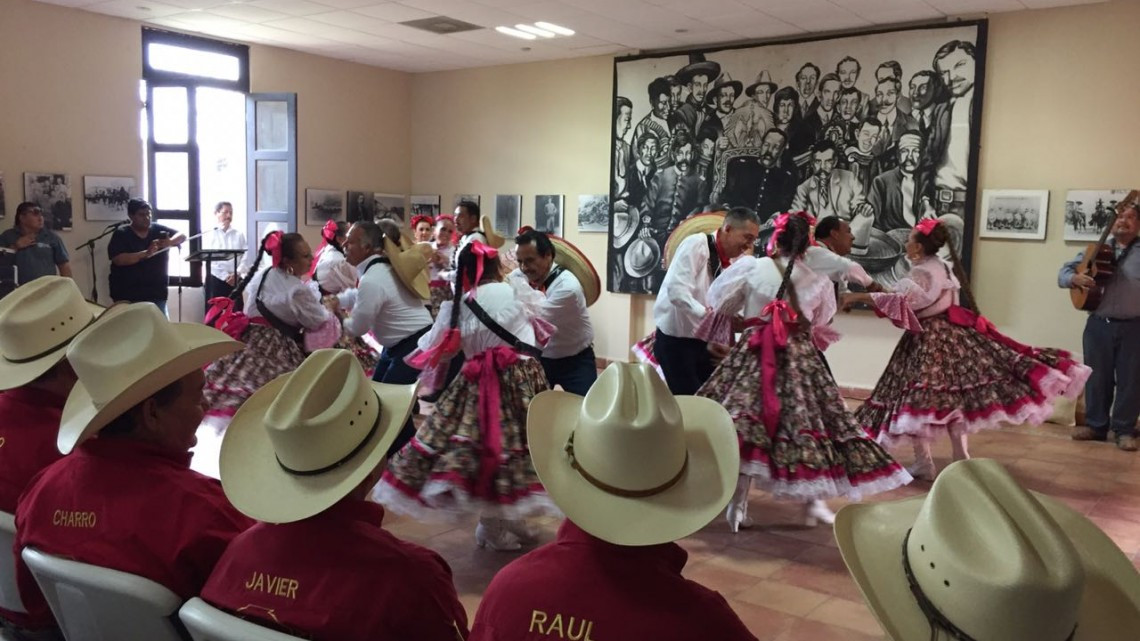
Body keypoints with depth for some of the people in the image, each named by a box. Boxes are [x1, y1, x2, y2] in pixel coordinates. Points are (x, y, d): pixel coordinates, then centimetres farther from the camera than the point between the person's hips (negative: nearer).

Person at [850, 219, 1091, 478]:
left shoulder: (922, 273, -16)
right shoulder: (944, 267, 14)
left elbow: (903, 301, -32)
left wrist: (864, 296, -29)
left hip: (927, 341, -9)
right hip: (951, 335, 9)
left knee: (917, 399, -4)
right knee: (951, 396, 13)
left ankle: (923, 463, -4)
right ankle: (961, 458, 17)